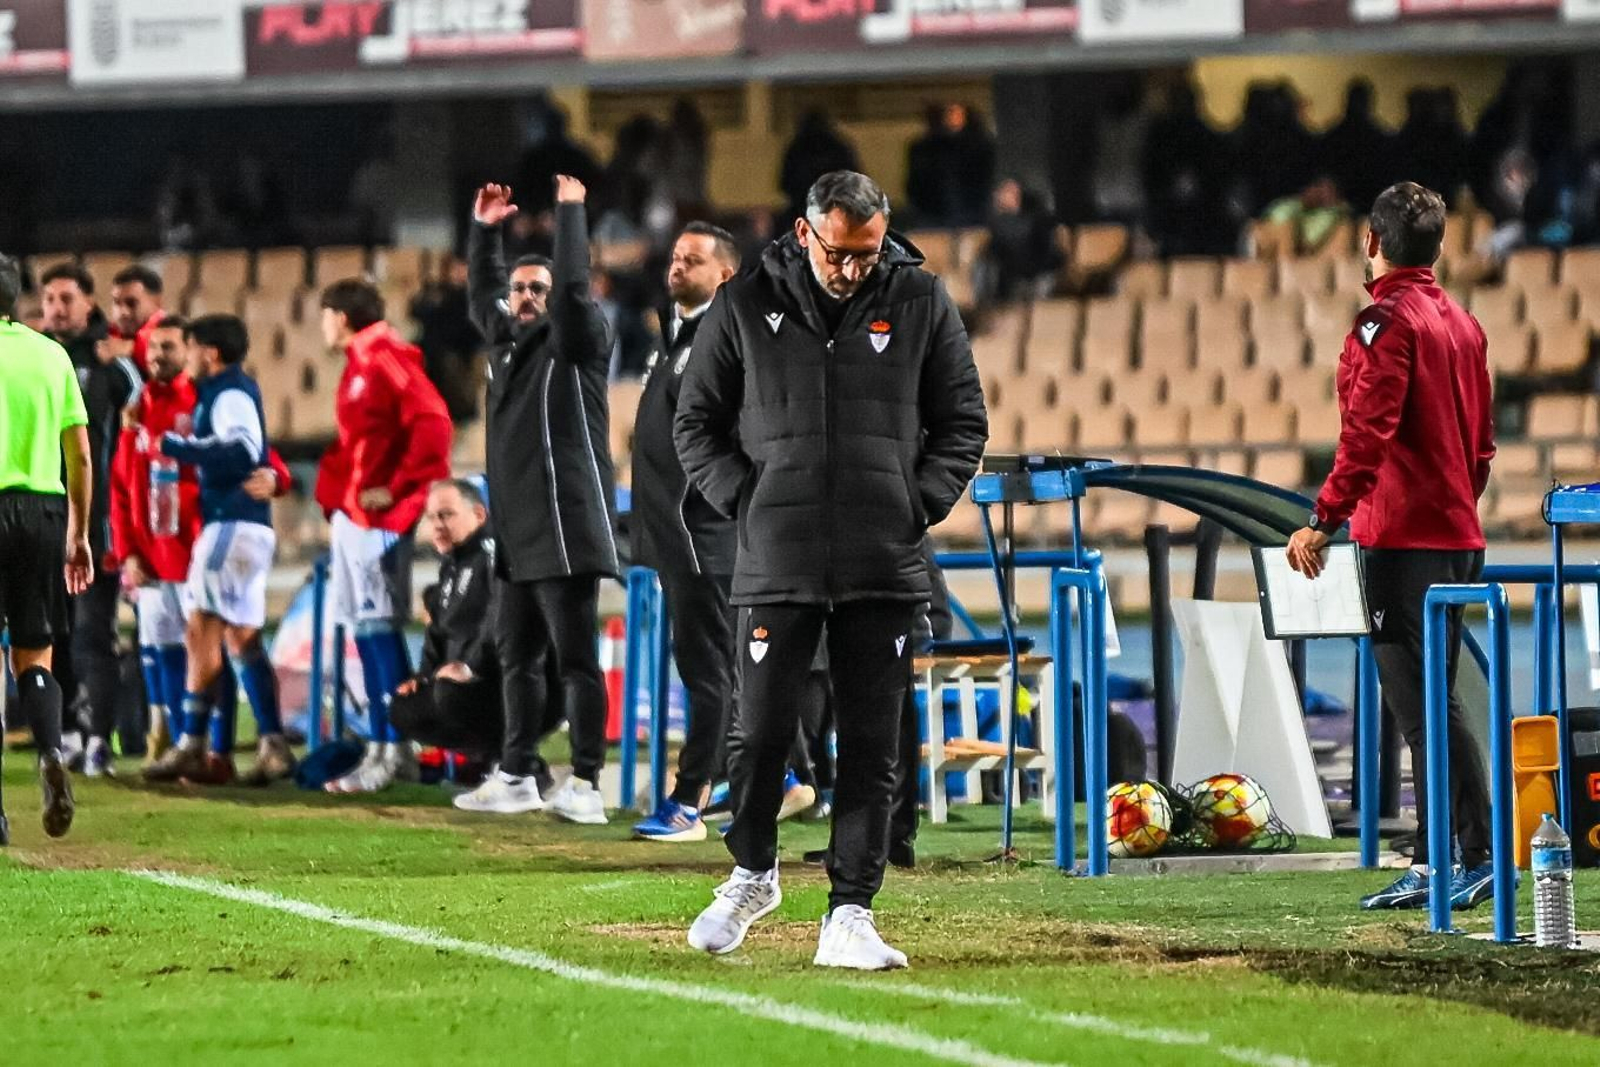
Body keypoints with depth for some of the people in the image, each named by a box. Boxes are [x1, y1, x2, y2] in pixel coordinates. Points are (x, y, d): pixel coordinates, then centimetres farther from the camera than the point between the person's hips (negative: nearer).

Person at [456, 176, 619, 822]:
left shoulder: (573, 342, -2)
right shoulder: (507, 340, 18)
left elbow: (573, 286, -17)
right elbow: (481, 295, 33)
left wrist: (571, 212, -10)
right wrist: (484, 231, 26)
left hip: (566, 527, -8)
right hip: (518, 533, 8)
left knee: (576, 659, -9)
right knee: (517, 658, 13)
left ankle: (585, 786, -12)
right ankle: (516, 777, 21)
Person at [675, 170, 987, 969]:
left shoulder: (922, 303, 4)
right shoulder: (745, 306, 3)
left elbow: (963, 422, 10)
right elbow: (698, 422, 10)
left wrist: (918, 504, -3)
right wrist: (745, 500, -3)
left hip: (885, 570, 1)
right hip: (776, 565, -1)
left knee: (872, 747, 0)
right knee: (761, 733, 0)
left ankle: (850, 915, 4)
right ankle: (753, 873, 25)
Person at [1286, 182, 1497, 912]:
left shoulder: (1388, 320, -12)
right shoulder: (1461, 323, 14)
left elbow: (1367, 434, -20)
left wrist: (1324, 520, -19)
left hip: (1403, 541, -9)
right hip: (1456, 536, 9)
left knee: (1426, 705, -10)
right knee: (1422, 702, 13)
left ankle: (1481, 856, -15)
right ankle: (1430, 866, 16)